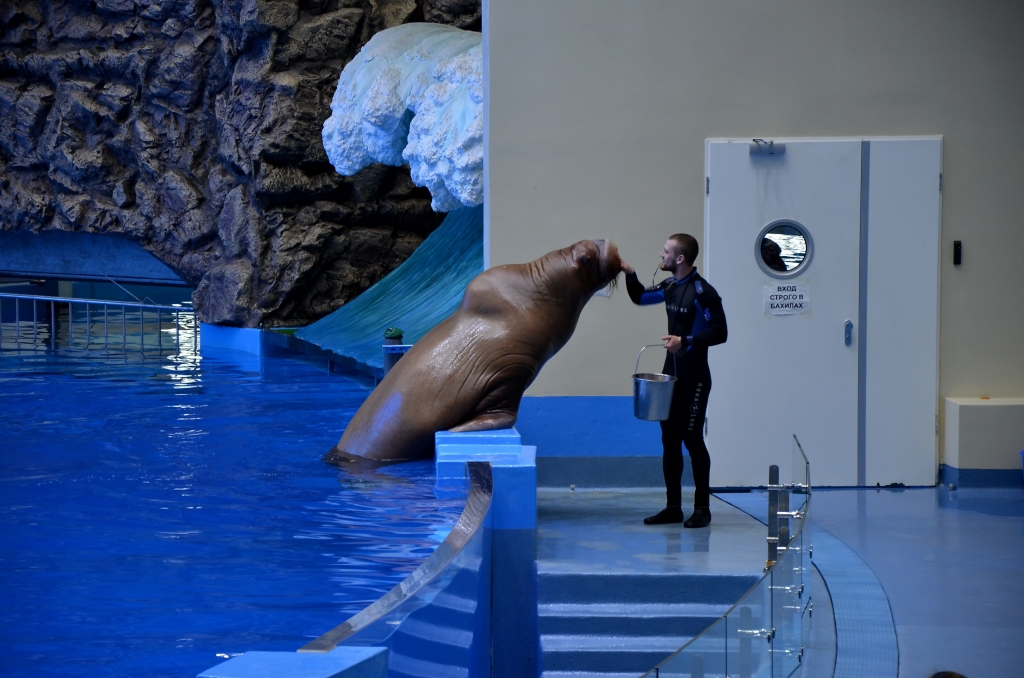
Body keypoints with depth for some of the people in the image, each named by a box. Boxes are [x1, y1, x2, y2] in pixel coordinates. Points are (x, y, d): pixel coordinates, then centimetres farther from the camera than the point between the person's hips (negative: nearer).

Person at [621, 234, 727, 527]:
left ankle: (702, 508, 5)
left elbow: (720, 332, -17)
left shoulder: (702, 292, -17)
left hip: (694, 376, -8)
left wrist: (686, 341, -26)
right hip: (672, 373, 8)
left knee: (692, 438, -4)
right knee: (670, 439, 8)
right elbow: (640, 297, 24)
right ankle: (673, 507, 14)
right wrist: (629, 274, 7)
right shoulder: (670, 286, 8)